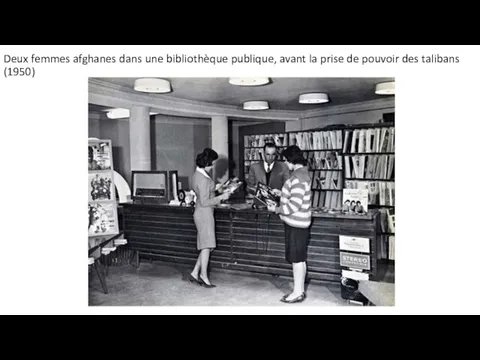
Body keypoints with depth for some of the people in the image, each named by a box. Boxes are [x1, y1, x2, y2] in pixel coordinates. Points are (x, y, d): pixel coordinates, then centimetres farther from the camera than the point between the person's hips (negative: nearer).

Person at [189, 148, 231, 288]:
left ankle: (195, 273, 18)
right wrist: (221, 197, -16)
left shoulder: (197, 174, 10)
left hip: (202, 213, 10)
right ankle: (203, 276, 12)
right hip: (204, 213, -10)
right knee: (206, 246, 1)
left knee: (207, 246, 14)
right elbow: (205, 202, -22)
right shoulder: (203, 179, -22)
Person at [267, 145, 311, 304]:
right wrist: (280, 196, 14)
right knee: (300, 259, 15)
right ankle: (300, 290, 25)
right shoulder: (302, 173, 11)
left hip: (295, 224, -10)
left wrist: (276, 209, -14)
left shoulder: (298, 177, -21)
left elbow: (294, 205, -24)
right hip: (298, 222, 10)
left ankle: (298, 293, 11)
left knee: (297, 259, 0)